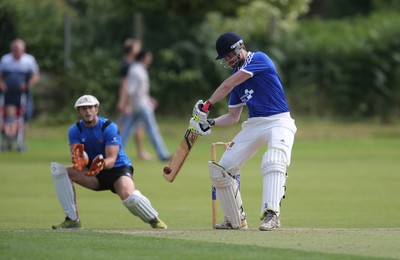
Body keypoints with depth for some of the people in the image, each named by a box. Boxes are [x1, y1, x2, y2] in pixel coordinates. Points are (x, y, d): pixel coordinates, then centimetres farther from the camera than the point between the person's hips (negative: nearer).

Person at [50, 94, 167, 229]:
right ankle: (72, 219, -15)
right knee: (58, 170, -17)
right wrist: (79, 160, -46)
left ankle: (154, 220, -7)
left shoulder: (109, 127, -17)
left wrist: (102, 164, -50)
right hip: (94, 172, 5)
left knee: (127, 194, -37)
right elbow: (76, 156, -20)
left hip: (118, 168, -5)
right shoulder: (75, 130, -5)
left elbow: (111, 160, -25)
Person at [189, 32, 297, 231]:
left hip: (279, 123, -8)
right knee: (220, 170, 1)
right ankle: (236, 220, 10)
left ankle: (271, 214, -42)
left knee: (273, 162, -34)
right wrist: (211, 122, -1)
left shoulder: (259, 59, -9)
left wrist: (207, 106, -15)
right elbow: (233, 116, 17)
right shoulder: (236, 76, 14)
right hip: (253, 125, 8)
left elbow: (228, 85, -18)